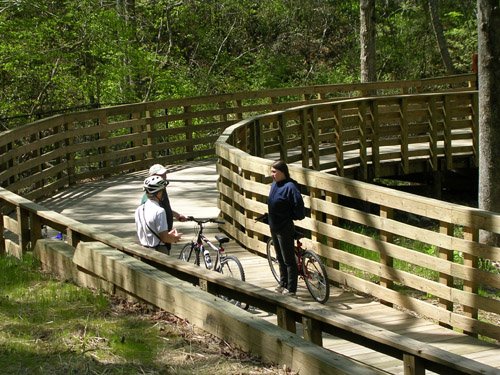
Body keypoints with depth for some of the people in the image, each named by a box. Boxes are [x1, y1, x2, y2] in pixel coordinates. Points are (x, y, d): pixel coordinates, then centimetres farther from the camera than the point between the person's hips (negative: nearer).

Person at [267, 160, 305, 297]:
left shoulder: (289, 187, -21)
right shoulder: (274, 184, 5)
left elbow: (298, 203, -24)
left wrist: (293, 216, -9)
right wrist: (269, 217, 14)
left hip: (285, 229, -9)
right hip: (274, 227, 9)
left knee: (288, 260, 0)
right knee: (280, 258, 20)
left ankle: (291, 289, 8)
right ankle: (283, 284, 33)